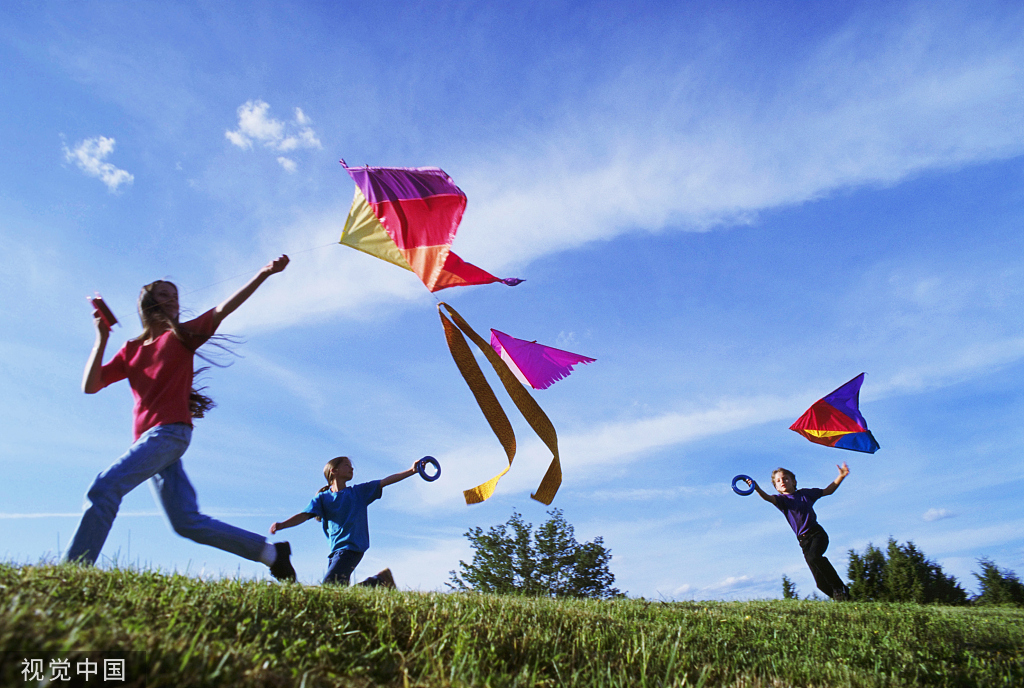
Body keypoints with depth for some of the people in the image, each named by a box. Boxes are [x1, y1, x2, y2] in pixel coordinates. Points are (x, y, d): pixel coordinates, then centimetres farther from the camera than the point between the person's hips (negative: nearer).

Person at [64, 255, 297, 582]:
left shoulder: (182, 335, 9)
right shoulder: (131, 350, 20)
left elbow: (224, 308, -3)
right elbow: (90, 386, 12)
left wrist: (263, 274, -13)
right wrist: (101, 338, 3)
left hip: (170, 431, -5)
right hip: (148, 438, 6)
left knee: (105, 486, -18)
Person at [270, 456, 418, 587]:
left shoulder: (359, 491, 8)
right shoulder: (322, 498, 9)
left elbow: (385, 481, 3)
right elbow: (304, 515, -2)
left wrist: (411, 470, -3)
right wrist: (282, 524, -19)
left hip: (352, 548, -3)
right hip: (335, 551, 3)